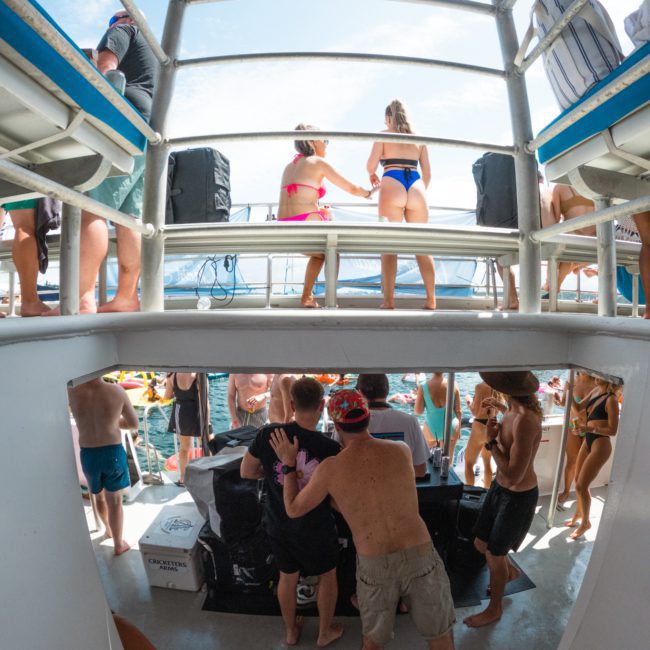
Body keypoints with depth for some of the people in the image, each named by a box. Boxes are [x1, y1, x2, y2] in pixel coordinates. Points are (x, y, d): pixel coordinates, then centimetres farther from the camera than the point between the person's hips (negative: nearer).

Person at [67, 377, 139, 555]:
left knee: (99, 495, 27)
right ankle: (118, 544, 26)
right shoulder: (117, 391, -12)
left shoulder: (72, 391, -12)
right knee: (114, 500, 13)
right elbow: (134, 424, -1)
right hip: (113, 452, -2)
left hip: (88, 454, 2)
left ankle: (108, 529, 50)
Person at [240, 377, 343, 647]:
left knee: (287, 576, 27)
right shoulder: (330, 448, -26)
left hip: (278, 524, 3)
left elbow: (246, 472, -6)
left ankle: (291, 631, 50)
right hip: (315, 527, -3)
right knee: (328, 576, 26)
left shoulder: (268, 434, -20)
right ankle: (325, 632, 45)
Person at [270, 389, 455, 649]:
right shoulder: (403, 451, -5)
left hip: (374, 567, 0)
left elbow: (293, 509, 3)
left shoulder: (330, 468, -10)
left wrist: (288, 463, 12)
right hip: (420, 558, 1)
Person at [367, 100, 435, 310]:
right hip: (416, 188, 3)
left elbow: (371, 164, 2)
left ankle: (389, 300, -8)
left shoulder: (384, 134, 14)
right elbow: (427, 173, 19)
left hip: (392, 187, -2)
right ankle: (431, 299, 3)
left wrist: (373, 176, 23)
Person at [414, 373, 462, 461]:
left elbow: (418, 411, -10)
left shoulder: (423, 387, -16)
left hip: (431, 429, -1)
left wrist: (418, 397, 7)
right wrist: (458, 428, 12)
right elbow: (458, 411, -4)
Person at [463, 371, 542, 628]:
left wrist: (491, 440, -25)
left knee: (495, 554, 12)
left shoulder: (525, 420, -34)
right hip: (500, 487, 8)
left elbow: (513, 475, -32)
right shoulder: (516, 410, -8)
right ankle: (510, 571, 52)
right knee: (481, 543, 22)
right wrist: (503, 410, 20)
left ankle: (494, 609, 38)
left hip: (518, 496, -8)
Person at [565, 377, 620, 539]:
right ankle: (579, 513, 41)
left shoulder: (611, 399, -21)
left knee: (581, 486, 0)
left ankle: (585, 522, 21)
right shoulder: (596, 391, 2)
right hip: (588, 441, 8)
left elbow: (613, 430, -19)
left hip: (600, 445, -8)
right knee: (578, 480, 20)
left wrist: (590, 429, -30)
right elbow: (579, 408, 9)